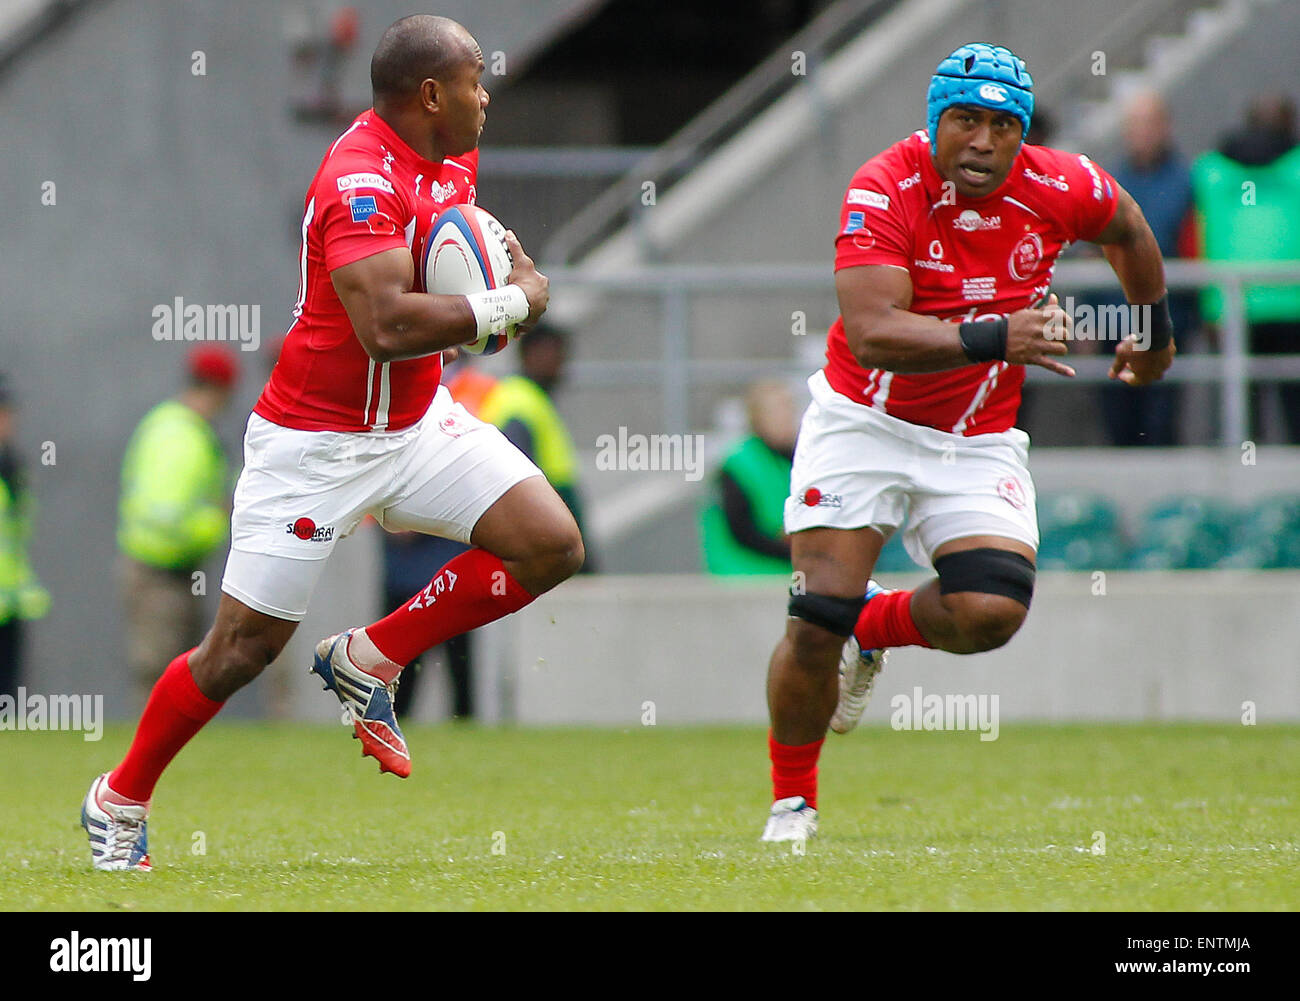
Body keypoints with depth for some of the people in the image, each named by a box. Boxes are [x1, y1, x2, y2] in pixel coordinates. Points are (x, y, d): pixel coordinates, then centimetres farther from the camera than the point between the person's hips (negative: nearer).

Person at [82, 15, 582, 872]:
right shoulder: (361, 182, -26)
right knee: (244, 648, -3)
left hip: (418, 423, 8)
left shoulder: (452, 158, 3)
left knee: (552, 545, -7)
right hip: (317, 444, -8)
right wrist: (508, 307, -26)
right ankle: (121, 800, 19)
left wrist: (515, 264, 2)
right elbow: (387, 325, -38)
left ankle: (369, 661, 7)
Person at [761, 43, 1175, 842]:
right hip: (864, 425, -3)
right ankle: (792, 805, 10)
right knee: (817, 623, -12)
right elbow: (871, 334, -34)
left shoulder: (1057, 189, -9)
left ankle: (875, 628, 15)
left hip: (979, 445, 3)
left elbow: (1127, 227, 16)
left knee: (991, 611, -19)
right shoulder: (884, 191, -21)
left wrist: (1157, 329, 27)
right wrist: (997, 338, -44)